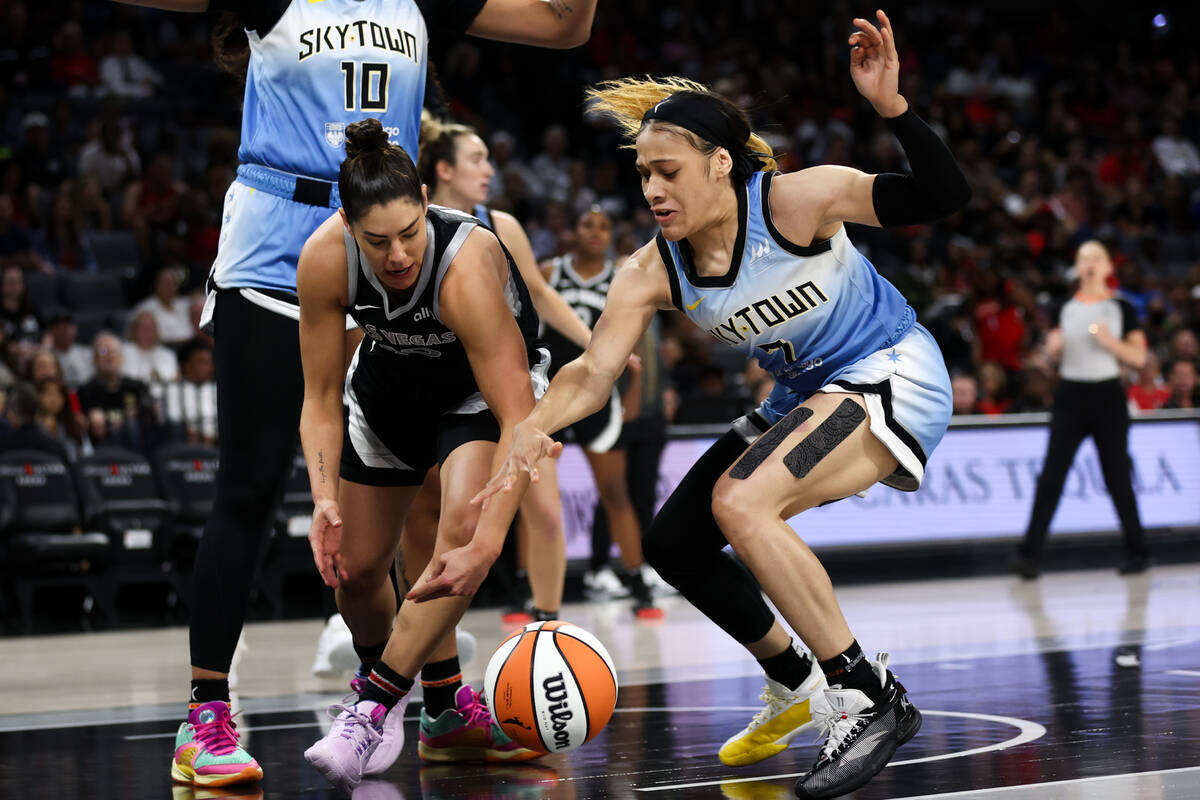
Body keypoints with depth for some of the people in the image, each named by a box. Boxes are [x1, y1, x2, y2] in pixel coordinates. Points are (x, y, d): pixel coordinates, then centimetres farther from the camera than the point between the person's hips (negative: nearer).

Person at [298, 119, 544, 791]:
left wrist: (492, 528, -52)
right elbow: (321, 397, -17)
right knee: (353, 570, 5)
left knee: (464, 529, -30)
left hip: (485, 384, -4)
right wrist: (326, 497, -31)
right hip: (392, 377, 4)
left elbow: (520, 419, -42)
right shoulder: (325, 259, -30)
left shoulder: (466, 268, -41)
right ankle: (446, 705, 29)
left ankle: (374, 705, -22)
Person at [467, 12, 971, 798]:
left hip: (893, 377, -8)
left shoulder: (795, 201, -24)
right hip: (805, 396, 8)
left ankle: (871, 697, -22)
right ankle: (796, 686, 28)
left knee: (741, 502, -30)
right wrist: (533, 430, -35)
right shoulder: (652, 273, -9)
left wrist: (891, 105, -40)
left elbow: (944, 197, -26)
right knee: (674, 543, 8)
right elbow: (591, 374, -15)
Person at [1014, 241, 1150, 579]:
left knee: (1117, 477, 2)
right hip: (1070, 395, 2)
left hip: (1107, 395, -2)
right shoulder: (1065, 308, 10)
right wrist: (1053, 345, -7)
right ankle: (1030, 554, -11)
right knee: (1051, 476, -7)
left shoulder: (1121, 308, 2)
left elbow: (1139, 357, -1)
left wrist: (1109, 341, -17)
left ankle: (1136, 552, 17)